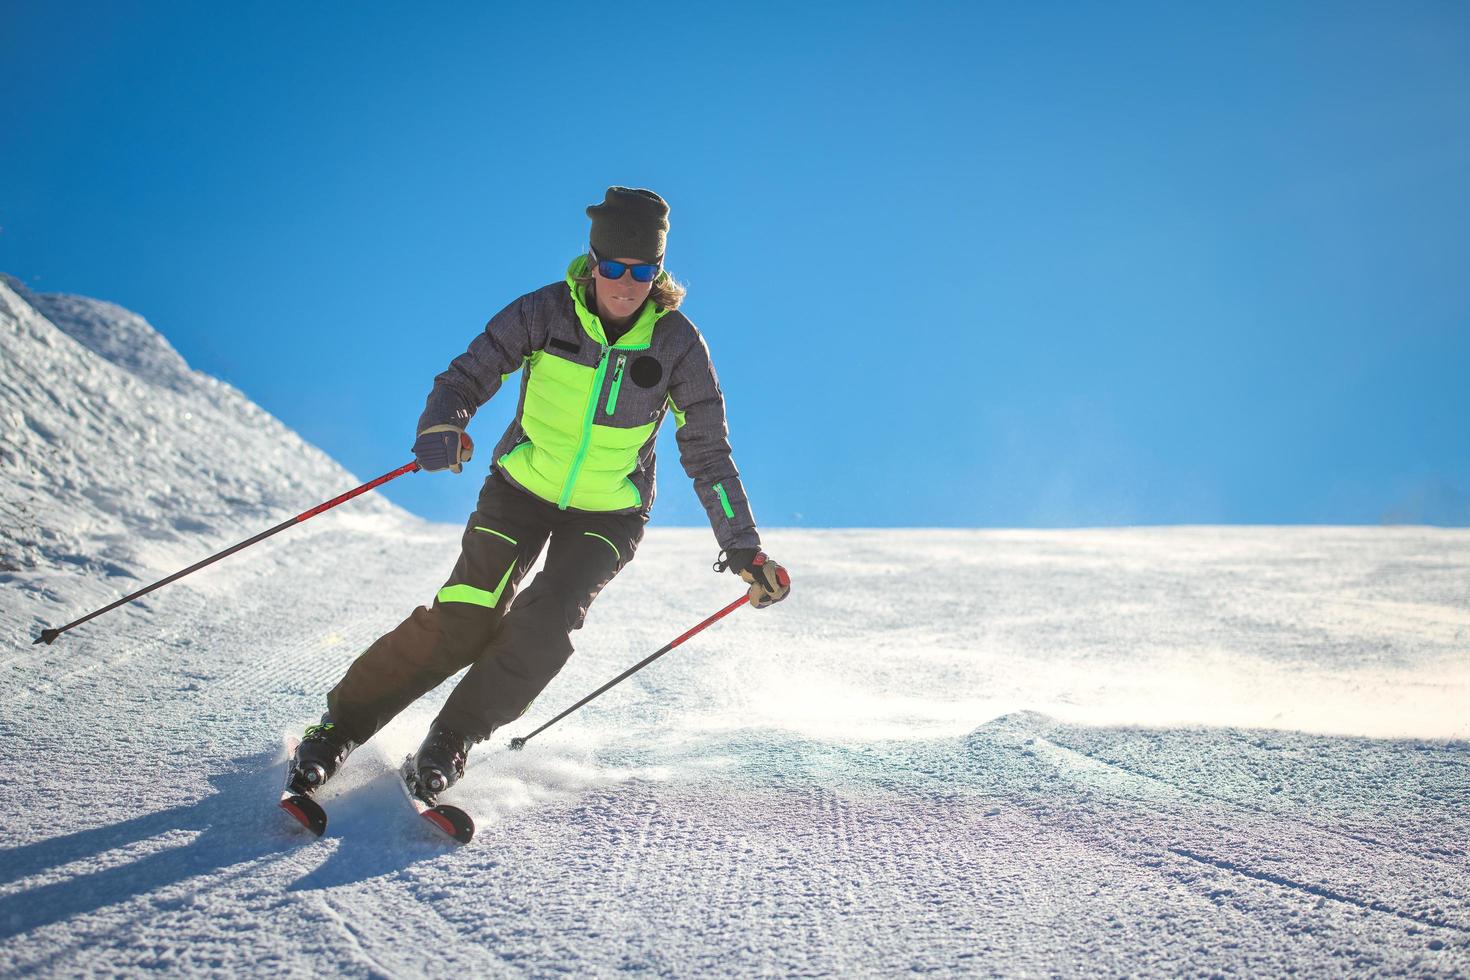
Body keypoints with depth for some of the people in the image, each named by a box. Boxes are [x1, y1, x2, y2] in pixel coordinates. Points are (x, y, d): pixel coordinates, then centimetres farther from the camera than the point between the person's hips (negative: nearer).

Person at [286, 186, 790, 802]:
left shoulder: (676, 342, -13)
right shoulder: (546, 312, -15)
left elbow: (708, 453, -6)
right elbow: (468, 375, -12)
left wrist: (743, 548, -6)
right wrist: (442, 428, -35)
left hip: (609, 513, 1)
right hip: (523, 489, 0)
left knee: (547, 618, -23)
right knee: (462, 619, -14)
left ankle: (453, 739, -5)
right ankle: (339, 727, 1)